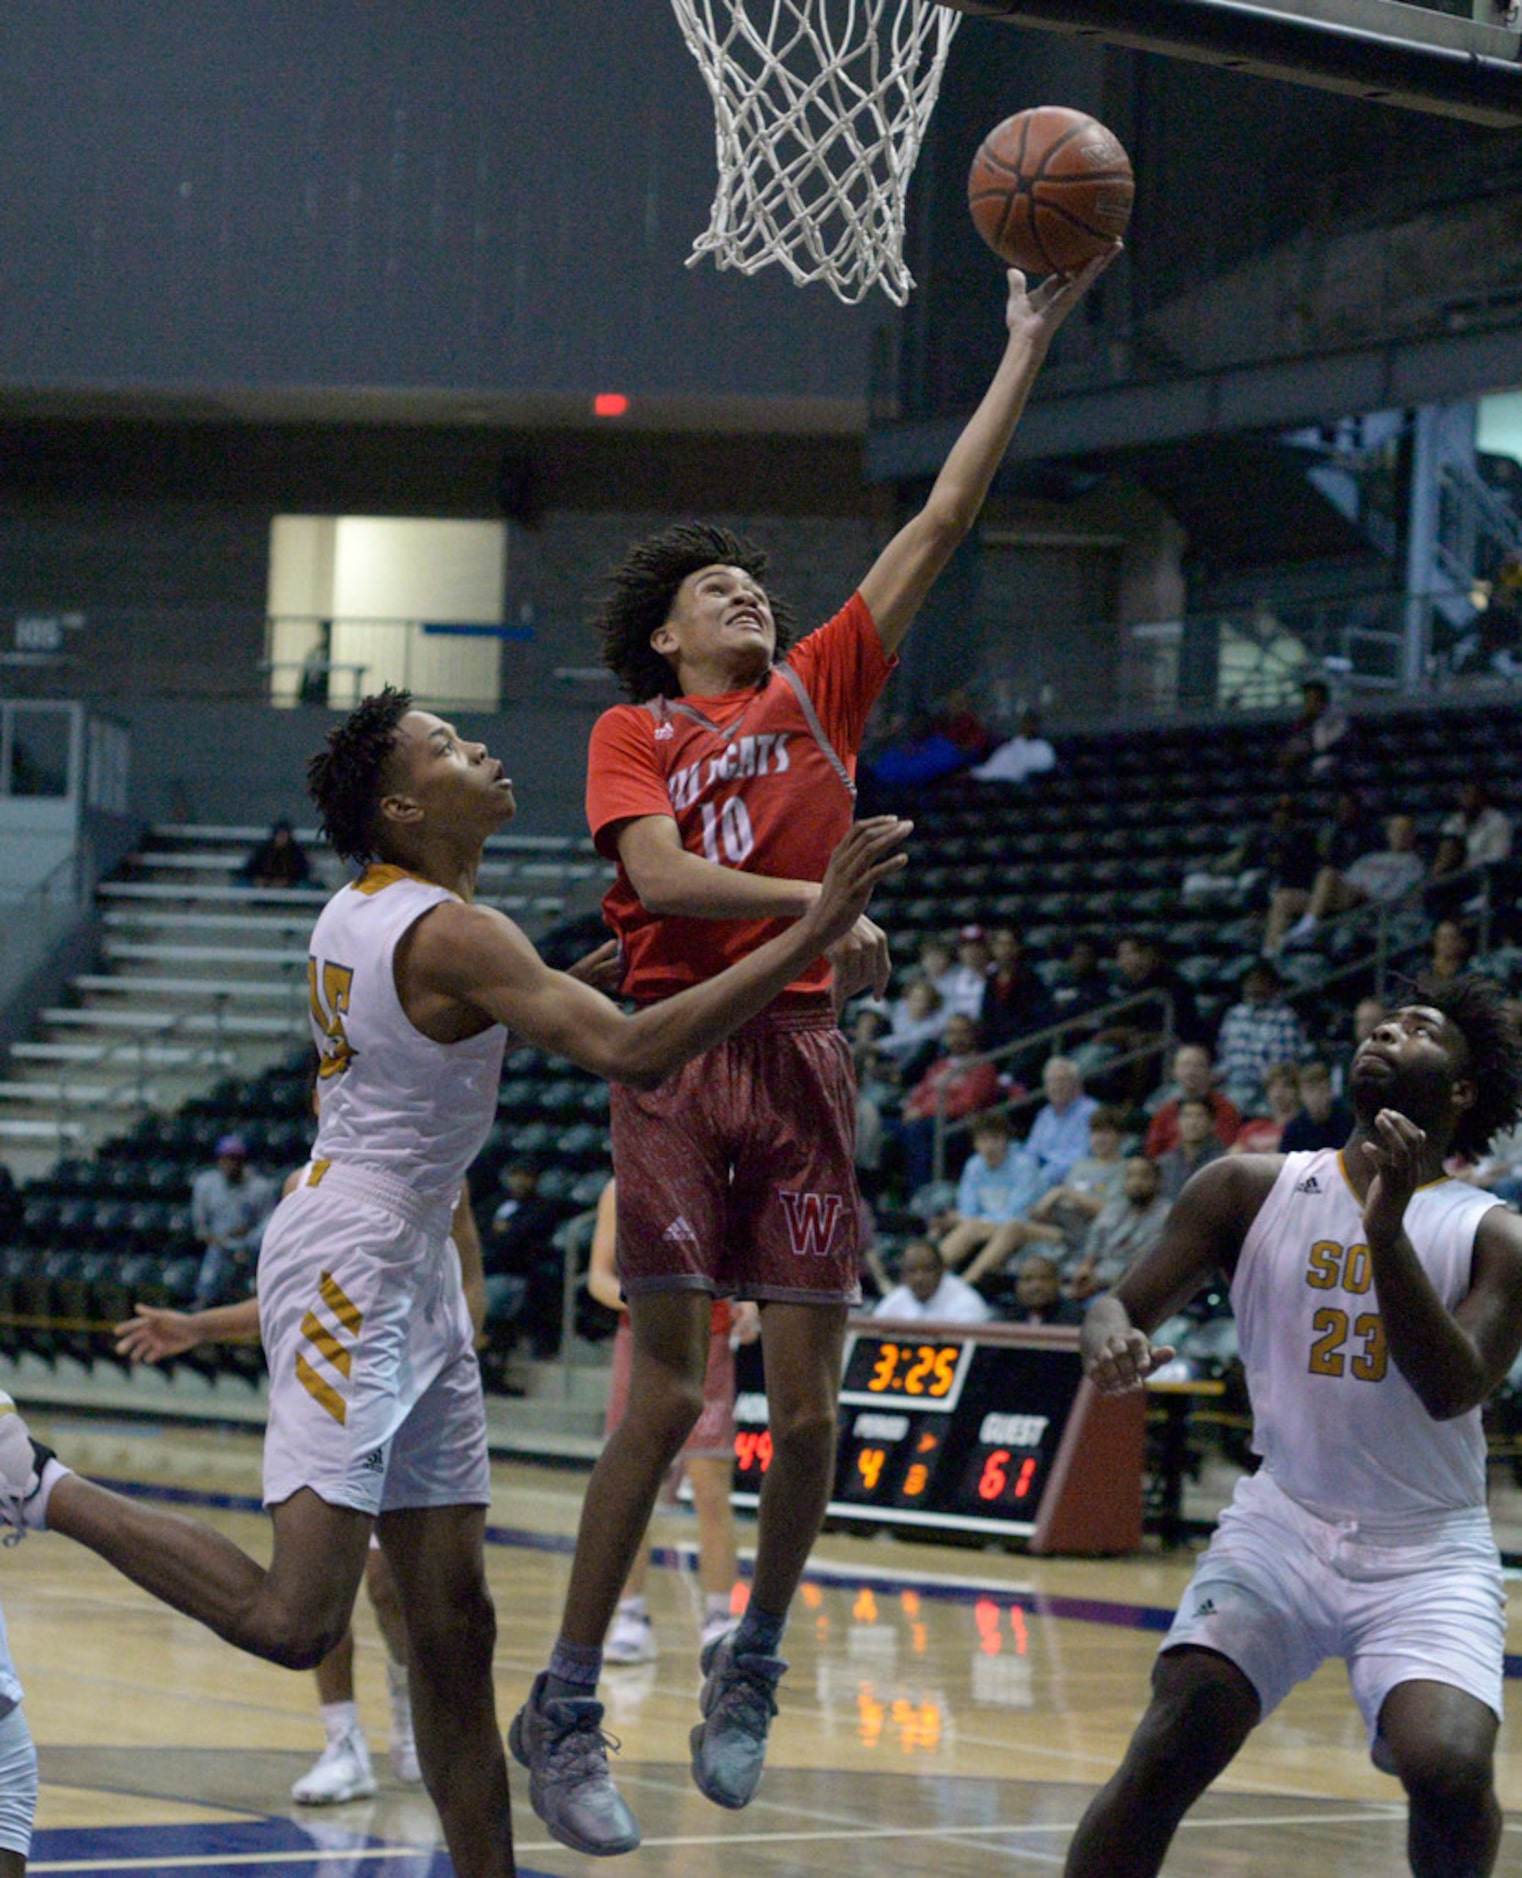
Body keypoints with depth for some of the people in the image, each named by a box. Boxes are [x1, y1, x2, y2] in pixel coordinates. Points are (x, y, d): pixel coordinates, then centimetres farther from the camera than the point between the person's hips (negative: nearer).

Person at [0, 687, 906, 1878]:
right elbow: (631, 1053, -29)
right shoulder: (456, 934, -17)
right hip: (350, 1265, -10)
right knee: (294, 1622, -17)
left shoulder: (355, 915, 11)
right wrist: (813, 937, -29)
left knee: (453, 1628, 9)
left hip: (411, 1274, 10)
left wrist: (571, 982, 21)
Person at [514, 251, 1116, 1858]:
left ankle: (753, 1665, 22)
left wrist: (1030, 340, 12)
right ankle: (563, 1709, 2)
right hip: (681, 1050, -3)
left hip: (804, 1059, 3)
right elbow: (659, 872, -10)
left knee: (807, 1402, 1)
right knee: (663, 1396, -6)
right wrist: (818, 901, -19)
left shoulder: (822, 685, 15)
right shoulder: (632, 732, 8)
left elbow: (944, 519, 13)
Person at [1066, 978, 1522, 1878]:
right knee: (1165, 1758, -16)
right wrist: (1112, 1341, -20)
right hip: (1281, 1524, 2)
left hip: (1430, 1556, -2)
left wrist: (1387, 1231, -29)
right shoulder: (1252, 1190, 3)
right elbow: (1126, 1303, 5)